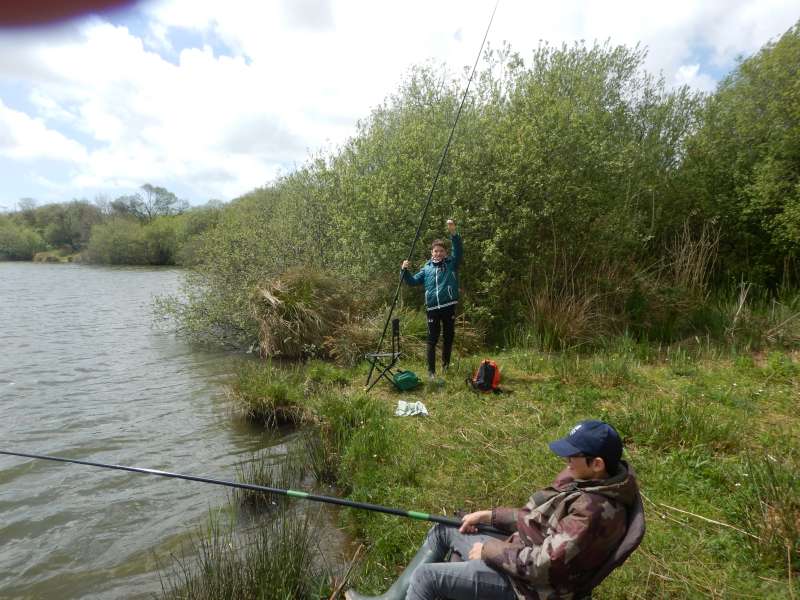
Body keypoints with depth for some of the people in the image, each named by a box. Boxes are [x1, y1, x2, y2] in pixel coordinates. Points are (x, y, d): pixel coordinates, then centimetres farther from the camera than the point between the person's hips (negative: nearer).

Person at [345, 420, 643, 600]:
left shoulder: (596, 510, -30)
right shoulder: (586, 481, 0)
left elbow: (542, 565, -31)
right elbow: (540, 517, 11)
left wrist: (488, 550, -18)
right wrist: (489, 516, 5)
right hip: (523, 551, 10)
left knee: (426, 576, -10)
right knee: (442, 531, 14)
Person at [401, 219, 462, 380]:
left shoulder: (452, 264, 7)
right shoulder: (426, 269, 12)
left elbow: (459, 250, -8)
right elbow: (413, 281, 16)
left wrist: (453, 233, -23)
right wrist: (405, 271, -3)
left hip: (449, 306, 0)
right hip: (432, 308, 0)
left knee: (449, 338, 11)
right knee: (432, 340, 1)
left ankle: (446, 366, 28)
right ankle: (431, 371, 6)